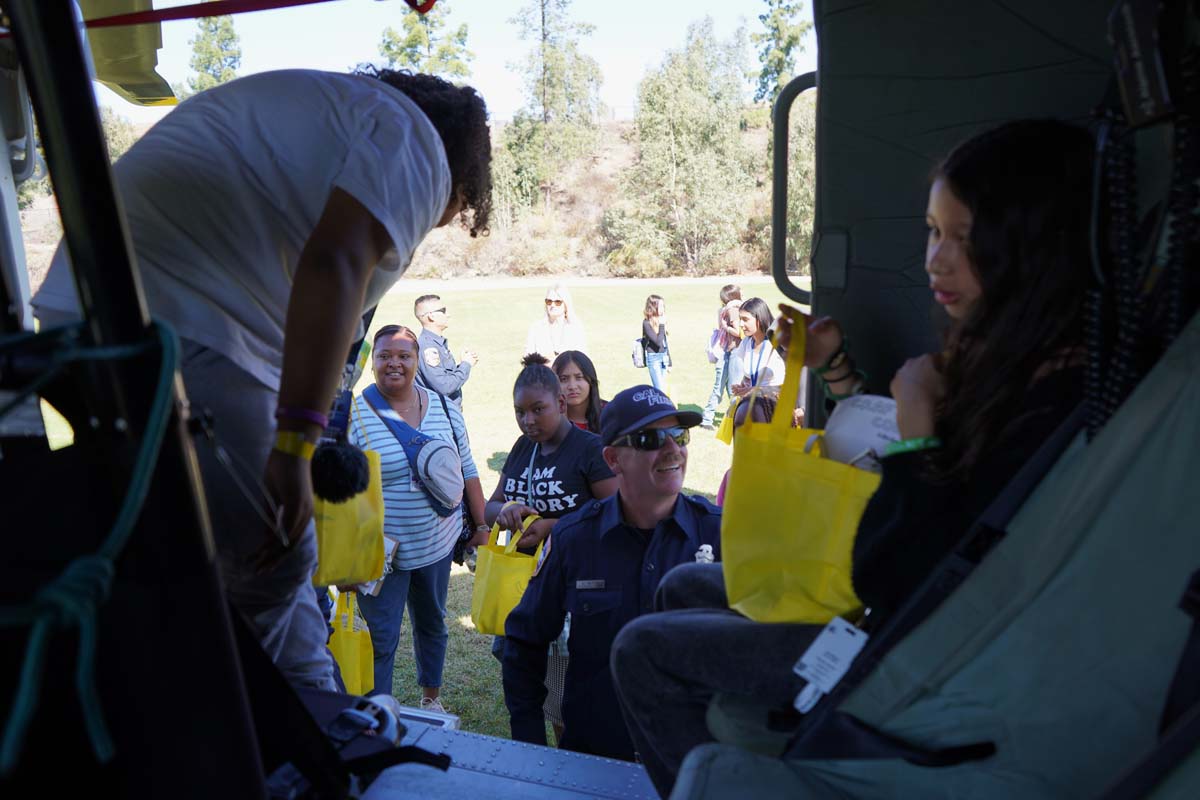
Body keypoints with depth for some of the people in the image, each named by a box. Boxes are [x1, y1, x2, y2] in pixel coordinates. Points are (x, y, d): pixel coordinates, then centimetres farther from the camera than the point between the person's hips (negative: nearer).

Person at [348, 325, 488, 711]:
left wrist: (482, 526, 7)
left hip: (437, 543, 5)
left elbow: (467, 472, 8)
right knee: (380, 638, 3)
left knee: (433, 622, 21)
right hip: (381, 552, -4)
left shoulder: (444, 408, 1)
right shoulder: (355, 415, -13)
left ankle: (431, 697, 42)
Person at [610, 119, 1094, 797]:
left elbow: (931, 588, -29)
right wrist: (837, 367, 4)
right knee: (683, 589, 20)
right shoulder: (997, 353, 0)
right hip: (881, 605, 10)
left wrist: (916, 433, -25)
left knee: (645, 651, -7)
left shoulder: (1061, 402, -28)